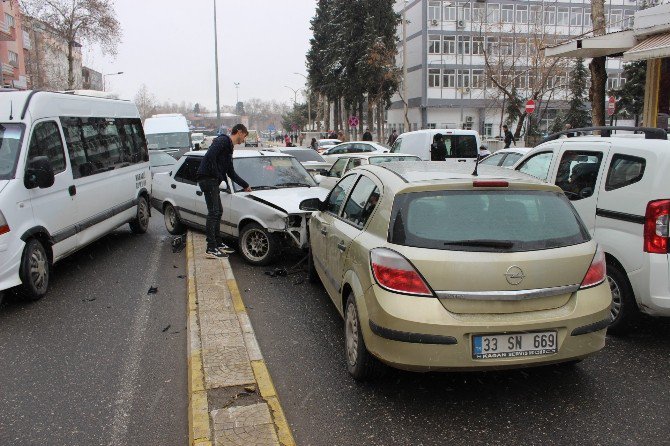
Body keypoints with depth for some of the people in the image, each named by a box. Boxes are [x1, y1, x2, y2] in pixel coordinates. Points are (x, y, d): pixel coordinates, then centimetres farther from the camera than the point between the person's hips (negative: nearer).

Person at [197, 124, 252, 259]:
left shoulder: (229, 148, 23)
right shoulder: (222, 140, -8)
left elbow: (231, 173, 28)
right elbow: (210, 156, -24)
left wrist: (245, 185, 31)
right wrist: (217, 175, -17)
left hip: (213, 181, 10)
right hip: (207, 179, -10)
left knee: (218, 212, 15)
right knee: (213, 213, -11)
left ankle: (218, 244, 24)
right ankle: (211, 250, -10)